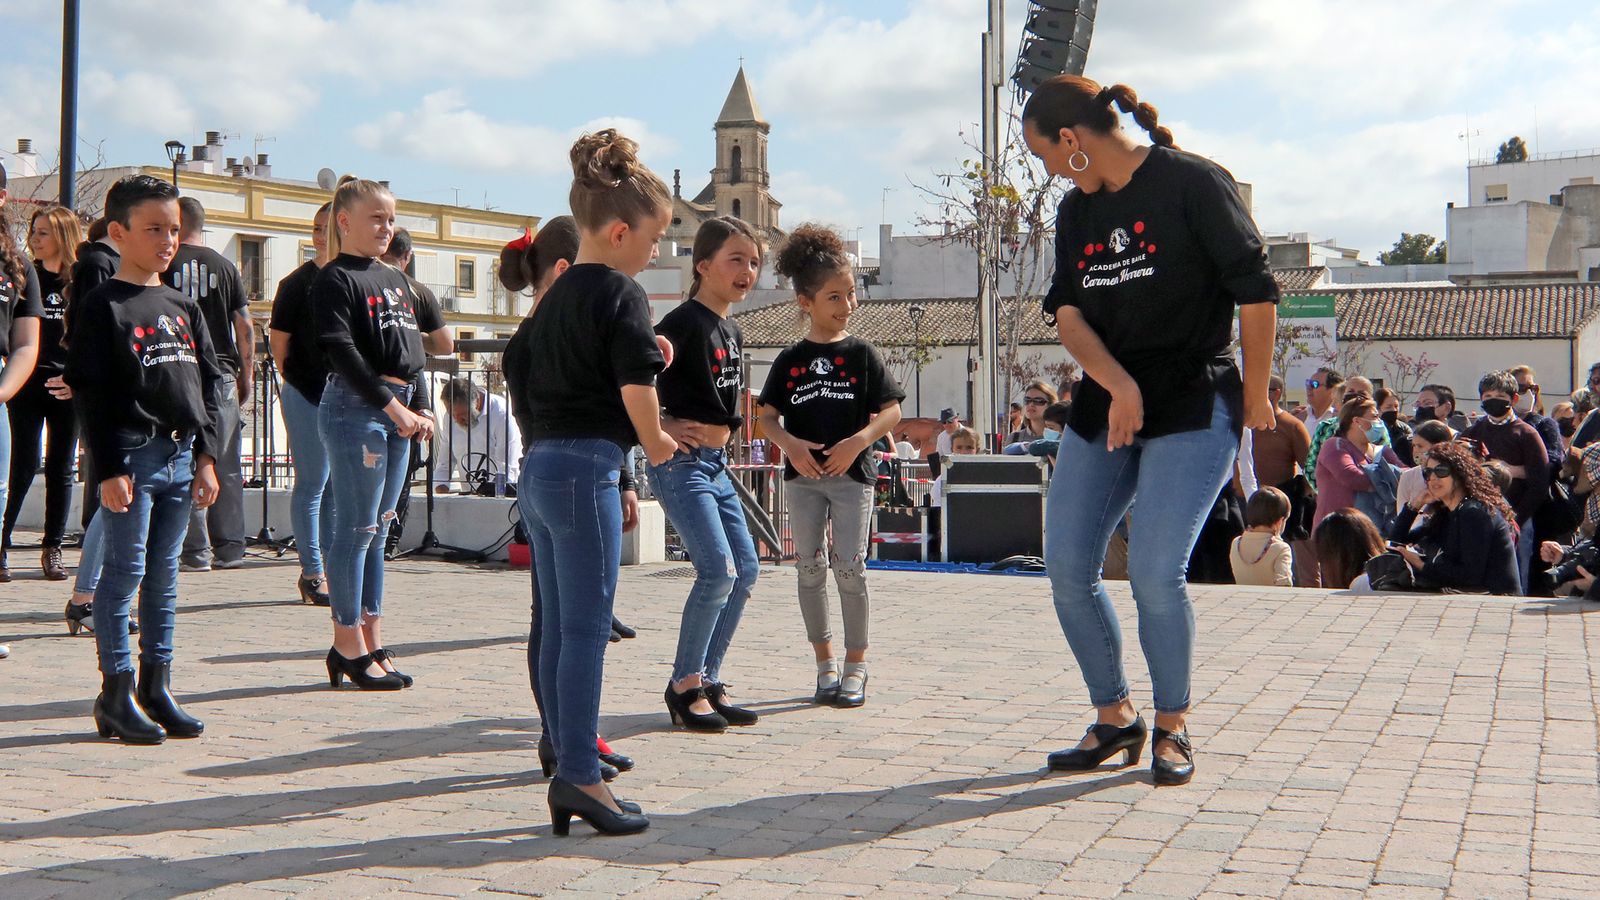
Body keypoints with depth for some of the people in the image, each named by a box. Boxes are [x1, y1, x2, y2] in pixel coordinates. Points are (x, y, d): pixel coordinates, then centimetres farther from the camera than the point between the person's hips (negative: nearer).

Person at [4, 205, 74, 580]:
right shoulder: (25, 276, 3)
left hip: (67, 386, 1)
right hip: (28, 384, -1)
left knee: (61, 469, 6)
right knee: (23, 467, -5)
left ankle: (52, 549, 14)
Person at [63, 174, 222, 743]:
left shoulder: (184, 307, 14)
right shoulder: (103, 307, -5)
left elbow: (208, 382, 14)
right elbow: (90, 393, -9)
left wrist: (205, 454, 7)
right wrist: (108, 468, -14)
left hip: (180, 456, 6)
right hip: (132, 454, -6)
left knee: (164, 577, 10)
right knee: (125, 571, -3)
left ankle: (157, 687, 17)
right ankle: (116, 691, 5)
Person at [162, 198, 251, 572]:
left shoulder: (164, 265, -1)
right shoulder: (225, 266, 6)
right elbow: (244, 325, 5)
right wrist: (247, 372, 13)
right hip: (222, 371, 2)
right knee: (227, 464, 8)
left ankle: (196, 551, -2)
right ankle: (229, 548, 9)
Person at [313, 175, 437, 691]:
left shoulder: (396, 280, 18)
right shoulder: (335, 280, -5)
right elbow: (342, 352, -15)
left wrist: (421, 406, 6)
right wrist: (391, 406, -18)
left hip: (398, 412, 8)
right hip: (355, 409, -8)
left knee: (377, 530, 11)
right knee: (356, 528, -4)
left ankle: (372, 641, 17)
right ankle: (348, 645, 3)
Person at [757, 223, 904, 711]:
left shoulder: (862, 353, 0)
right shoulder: (790, 360, 4)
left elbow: (891, 411, -3)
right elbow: (767, 415, 7)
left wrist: (857, 441, -17)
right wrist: (790, 445, -12)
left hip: (851, 473, -2)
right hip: (803, 475, 2)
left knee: (850, 567, -4)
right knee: (810, 568, 5)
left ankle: (856, 664, 9)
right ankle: (825, 662, 16)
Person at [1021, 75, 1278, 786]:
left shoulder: (1192, 183, -7)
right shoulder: (1077, 210, 13)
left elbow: (1256, 293, -7)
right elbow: (1068, 314, 3)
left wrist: (1254, 396, -3)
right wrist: (1119, 385, -14)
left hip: (1194, 409, -7)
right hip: (1102, 408, 7)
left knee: (1155, 574, -14)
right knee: (1066, 569, 1)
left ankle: (1173, 727, 8)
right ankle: (1116, 720, 17)